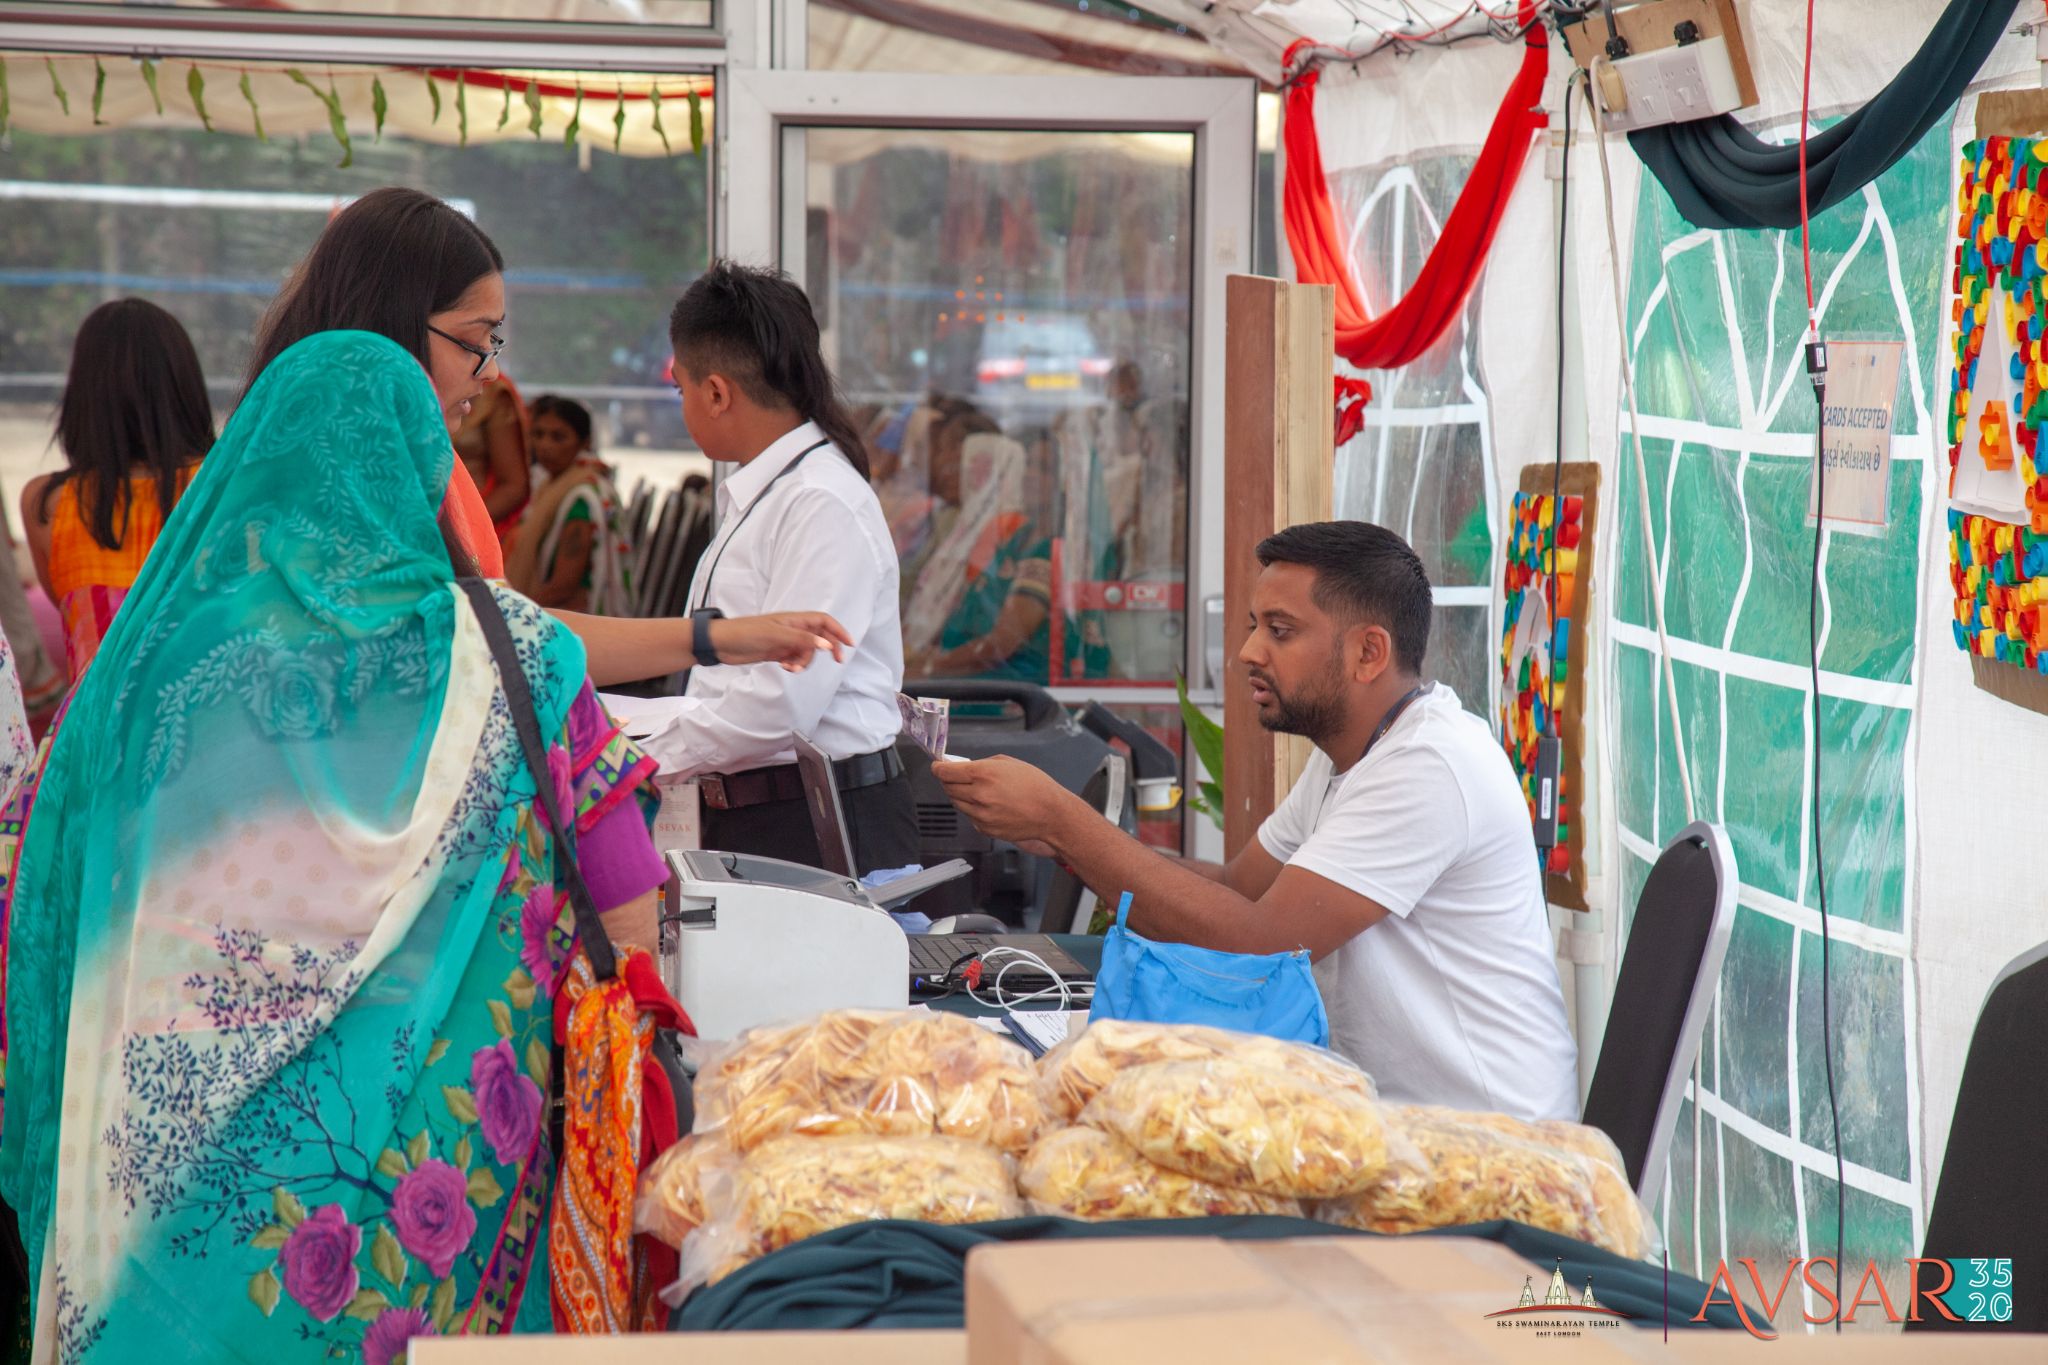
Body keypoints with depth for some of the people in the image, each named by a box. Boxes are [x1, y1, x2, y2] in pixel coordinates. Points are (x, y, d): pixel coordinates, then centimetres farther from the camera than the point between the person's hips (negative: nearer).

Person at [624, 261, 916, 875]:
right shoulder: (752, 496, 17)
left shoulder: (825, 505, -14)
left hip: (819, 824, -9)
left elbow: (781, 704, -21)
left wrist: (650, 753, -12)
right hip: (744, 817, 9)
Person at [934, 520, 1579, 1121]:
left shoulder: (1429, 768, -21)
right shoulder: (1348, 750, 12)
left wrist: (1061, 819, -22)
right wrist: (1066, 838, -3)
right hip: (1383, 1103, 9)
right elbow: (1237, 888, 12)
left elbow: (1259, 941, -25)